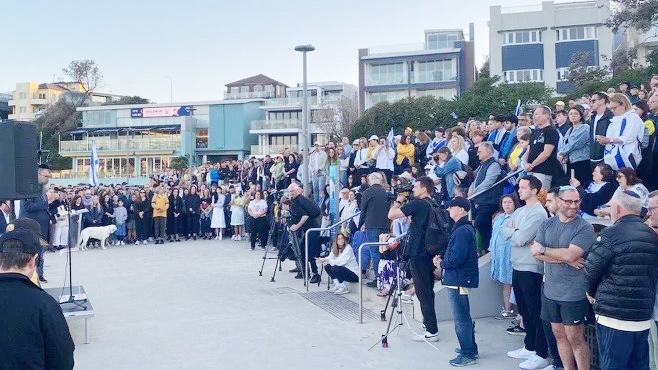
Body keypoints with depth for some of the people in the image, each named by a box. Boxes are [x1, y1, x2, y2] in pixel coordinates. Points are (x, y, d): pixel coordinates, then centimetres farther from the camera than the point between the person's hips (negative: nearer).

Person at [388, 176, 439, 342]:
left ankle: (432, 331, -3)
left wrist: (398, 201, -2)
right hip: (430, 252, 9)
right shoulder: (433, 205, 11)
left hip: (418, 253, -9)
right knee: (428, 290, 19)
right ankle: (428, 322, 30)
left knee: (423, 292, -5)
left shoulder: (417, 204, -15)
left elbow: (391, 215, -15)